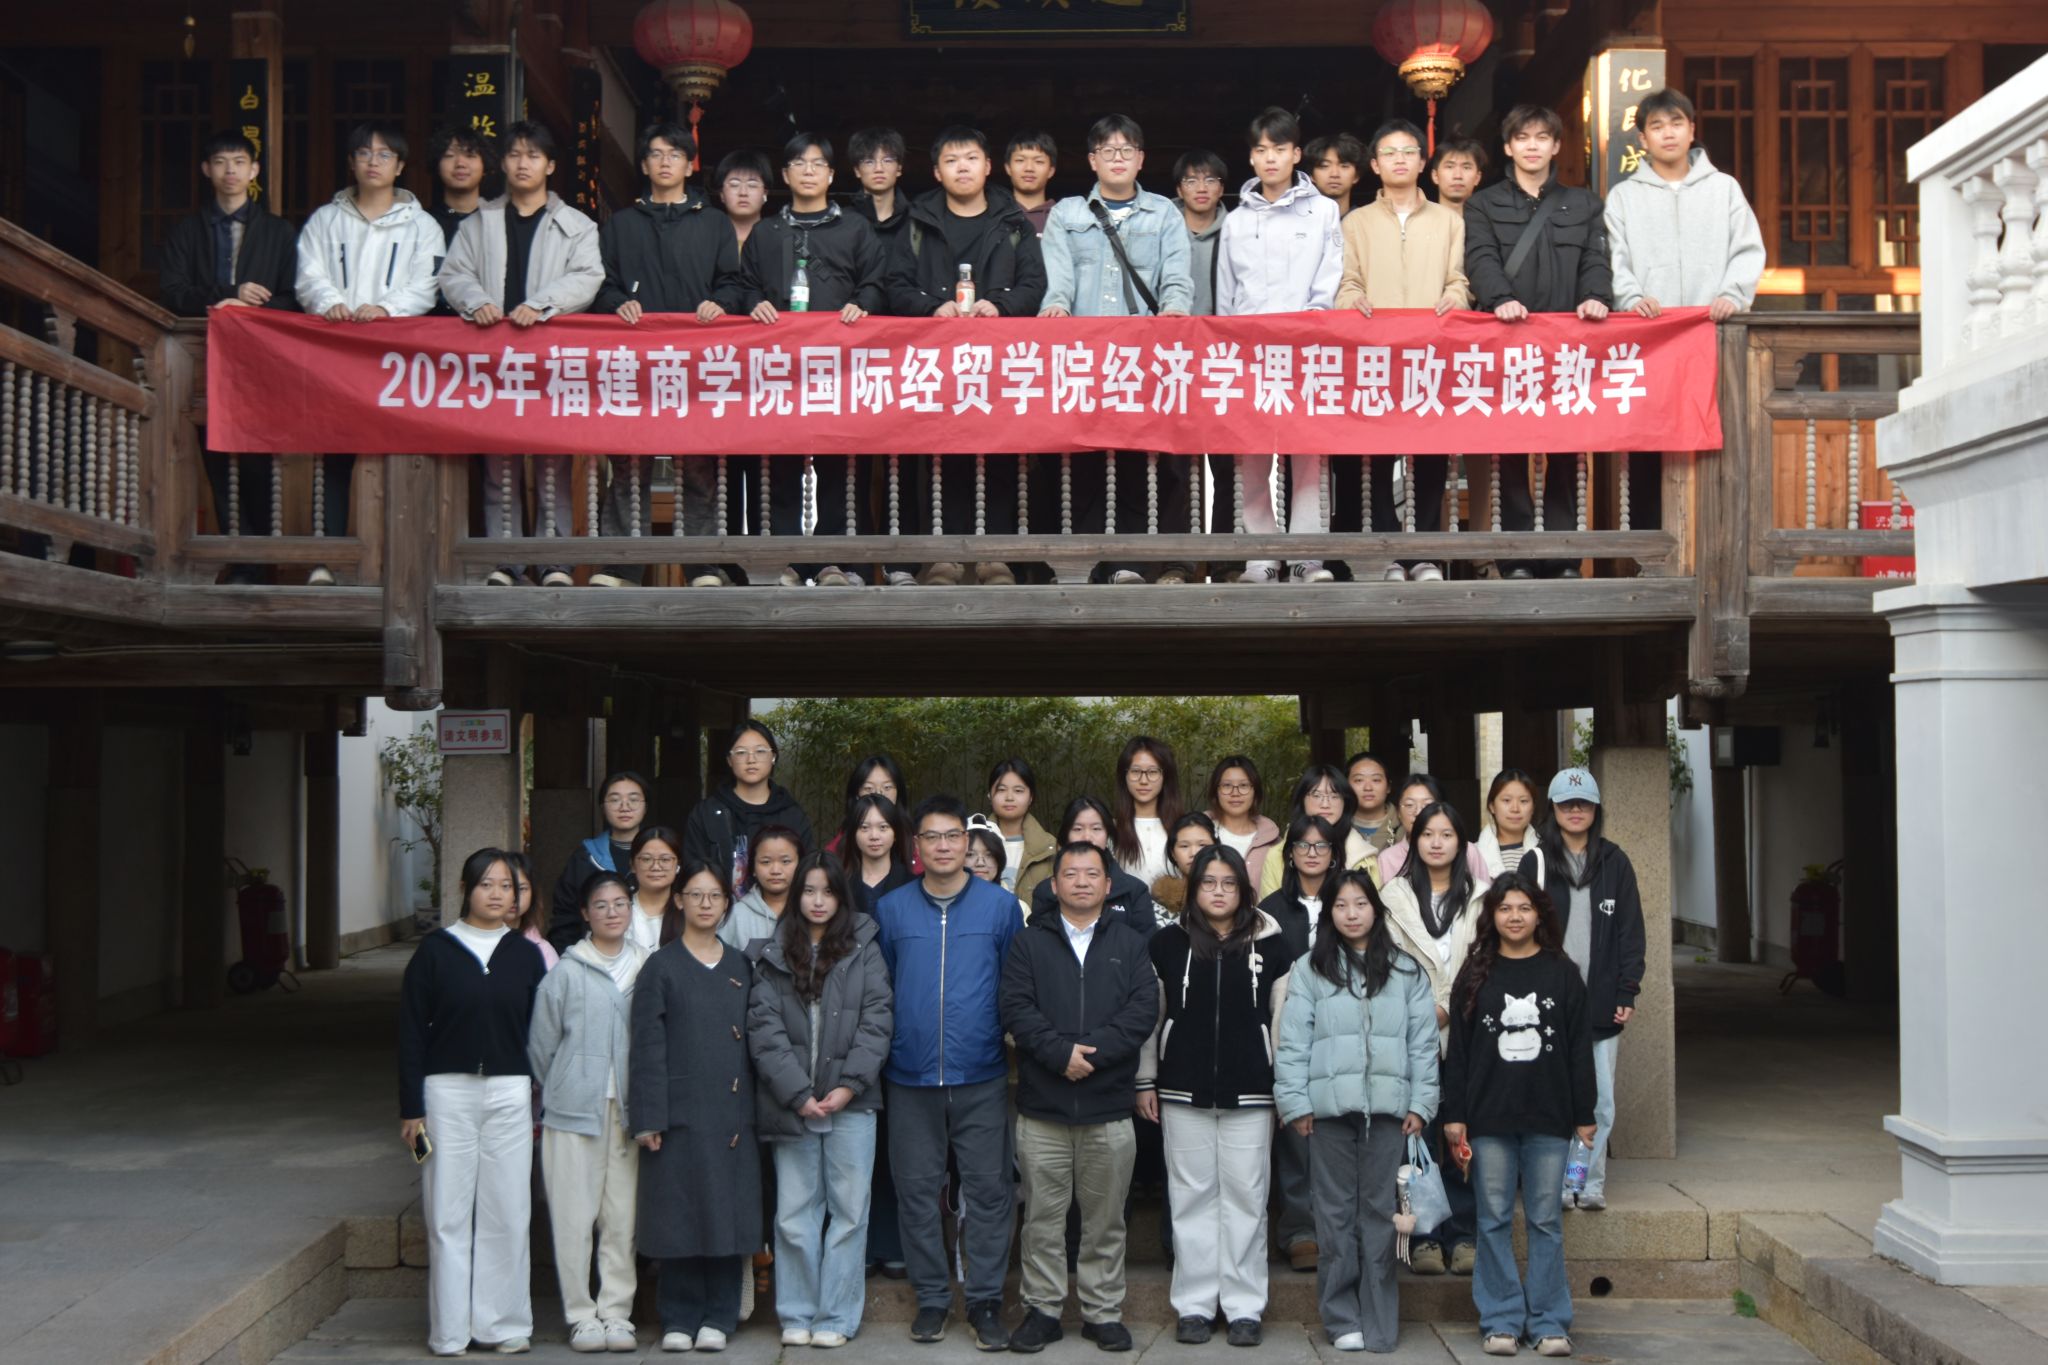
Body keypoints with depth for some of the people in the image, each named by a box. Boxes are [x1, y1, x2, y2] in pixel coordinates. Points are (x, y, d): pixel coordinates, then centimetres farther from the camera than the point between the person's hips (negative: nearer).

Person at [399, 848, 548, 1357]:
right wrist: (411, 1108, -3)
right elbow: (410, 1032, 1)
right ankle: (449, 1330, 10)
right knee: (447, 1214, 1)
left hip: (509, 1092, 2)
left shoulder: (526, 955, 7)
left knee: (507, 1211, 3)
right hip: (447, 1091, -2)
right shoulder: (435, 950, 1)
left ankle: (504, 1324, 13)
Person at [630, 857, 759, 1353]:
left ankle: (718, 1316, 13)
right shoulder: (660, 967, 2)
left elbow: (754, 1038, 13)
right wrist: (648, 1118, -9)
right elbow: (647, 1047, -2)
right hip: (680, 1112, -3)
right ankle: (678, 1318, 10)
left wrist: (758, 1104, 5)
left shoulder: (741, 967, 13)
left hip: (732, 1111, 3)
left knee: (727, 1213, 3)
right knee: (678, 1214, 0)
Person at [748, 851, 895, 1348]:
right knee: (794, 1213, 4)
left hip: (851, 1102, -1)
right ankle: (796, 1315, 15)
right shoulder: (773, 955, 7)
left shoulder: (863, 950, 5)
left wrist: (849, 1085, -10)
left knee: (848, 1211, 1)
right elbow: (764, 1028, 0)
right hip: (791, 1104, 1)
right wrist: (798, 1093, -9)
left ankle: (837, 1316, 10)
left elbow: (877, 1019, 0)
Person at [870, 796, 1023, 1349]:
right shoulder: (891, 908, 5)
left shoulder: (1000, 905, 3)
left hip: (982, 1077, -1)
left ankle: (985, 1299, 12)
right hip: (911, 1077, 1)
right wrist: (884, 1053, 6)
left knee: (987, 1189, 1)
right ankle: (932, 1297, 19)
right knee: (917, 1190, 7)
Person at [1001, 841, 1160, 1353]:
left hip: (1109, 1107, 1)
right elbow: (1016, 1007, -4)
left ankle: (1103, 1311, 19)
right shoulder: (1028, 942, 7)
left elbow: (1143, 1009, -3)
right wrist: (1060, 1052, -17)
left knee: (1106, 1219, 8)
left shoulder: (1130, 944, 9)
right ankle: (1042, 1309, 16)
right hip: (1041, 1107, 0)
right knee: (1043, 1217, 5)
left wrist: (1092, 1050, -15)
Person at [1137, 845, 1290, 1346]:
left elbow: (1284, 1018, 5)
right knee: (1191, 1196, 5)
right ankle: (1194, 1305, 13)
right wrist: (1145, 1081, 6)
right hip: (1183, 1091, 0)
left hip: (1250, 1093, 0)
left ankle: (1243, 1306, 12)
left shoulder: (1268, 944, 3)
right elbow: (1149, 1015, 7)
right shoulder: (1167, 943, 4)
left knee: (1245, 1197, 3)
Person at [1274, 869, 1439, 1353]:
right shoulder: (1310, 971, 5)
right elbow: (1292, 1041, 1)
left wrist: (1421, 1104, 0)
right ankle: (1342, 1318, 10)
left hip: (1387, 1105, 1)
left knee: (1380, 1212, 4)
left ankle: (1379, 1322, 9)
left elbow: (1423, 1041, 6)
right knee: (1336, 1212, 4)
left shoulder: (1406, 971, 8)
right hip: (1330, 1105, 0)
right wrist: (1295, 1103, -5)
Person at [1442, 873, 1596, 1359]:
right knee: (1495, 1220, 4)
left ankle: (1549, 1322, 12)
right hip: (1489, 1118, 0)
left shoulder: (1562, 974, 5)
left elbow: (1580, 1048, 5)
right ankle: (1502, 1320, 11)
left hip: (1548, 1118, 0)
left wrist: (1584, 1115, 2)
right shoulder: (1475, 976, 5)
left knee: (1546, 1220, 4)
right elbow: (1458, 1048, 4)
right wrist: (1454, 1114, -1)